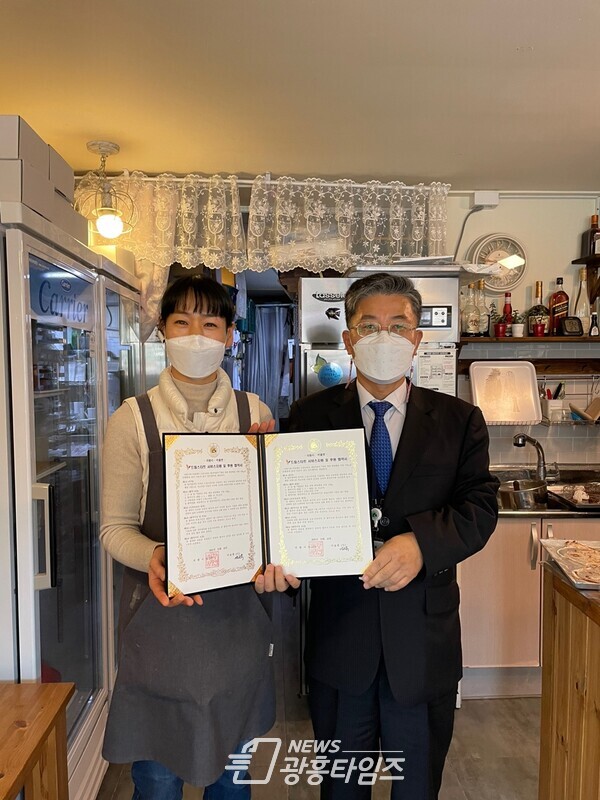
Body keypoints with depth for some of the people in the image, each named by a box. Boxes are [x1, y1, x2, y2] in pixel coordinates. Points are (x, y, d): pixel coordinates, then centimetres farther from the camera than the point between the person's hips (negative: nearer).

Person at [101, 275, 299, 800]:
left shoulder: (255, 413, 0)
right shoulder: (134, 419, -7)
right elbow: (115, 526, -6)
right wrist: (153, 557, -24)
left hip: (238, 617, 3)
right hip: (161, 615, -2)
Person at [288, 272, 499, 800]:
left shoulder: (459, 420, 0)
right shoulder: (311, 416, -1)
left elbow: (480, 506, -9)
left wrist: (421, 542, -27)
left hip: (424, 638, 1)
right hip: (337, 632, 0)